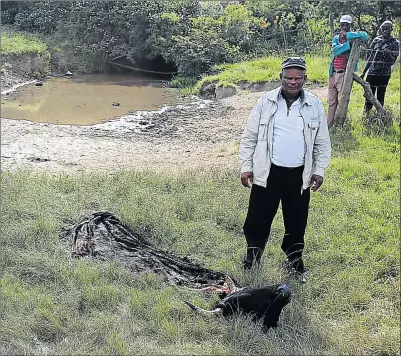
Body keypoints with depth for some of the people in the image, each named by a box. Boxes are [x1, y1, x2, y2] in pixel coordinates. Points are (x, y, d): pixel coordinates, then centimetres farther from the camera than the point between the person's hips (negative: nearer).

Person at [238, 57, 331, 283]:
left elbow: (322, 142, 7)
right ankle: (253, 253, 28)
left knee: (297, 221, 12)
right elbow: (249, 137, 1)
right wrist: (246, 167, -2)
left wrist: (319, 170, 3)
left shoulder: (315, 105, -1)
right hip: (267, 173, -1)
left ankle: (294, 259, 32)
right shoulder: (266, 101, -5)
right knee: (258, 218, 6)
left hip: (299, 175, 1)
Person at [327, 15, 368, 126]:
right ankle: (329, 124, 16)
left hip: (344, 74, -5)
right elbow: (335, 50, -8)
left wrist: (348, 35, -17)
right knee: (331, 101, 9)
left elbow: (364, 35, -18)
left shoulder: (353, 37, 3)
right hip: (333, 73, 5)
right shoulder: (336, 38, 12)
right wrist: (348, 44, -18)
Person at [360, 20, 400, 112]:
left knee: (380, 97, 1)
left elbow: (393, 61, -6)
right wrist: (364, 72, 14)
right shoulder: (376, 40, 8)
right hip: (372, 72, 3)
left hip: (384, 74, -3)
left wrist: (389, 54, -29)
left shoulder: (394, 43, -2)